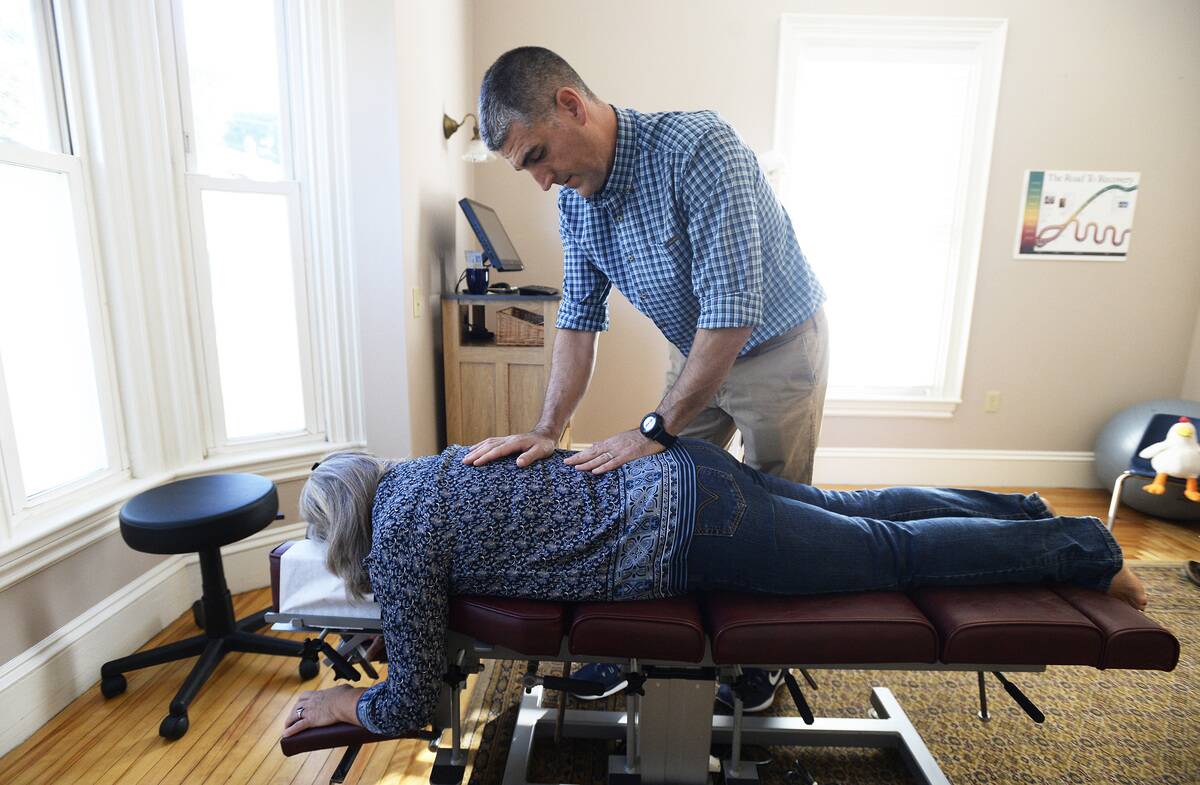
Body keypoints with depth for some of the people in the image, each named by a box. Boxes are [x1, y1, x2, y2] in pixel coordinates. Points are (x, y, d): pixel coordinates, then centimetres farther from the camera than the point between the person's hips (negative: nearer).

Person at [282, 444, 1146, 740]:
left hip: (689, 530, -7)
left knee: (894, 551, 10)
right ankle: (1026, 512, 40)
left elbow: (414, 702, -4)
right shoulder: (424, 471, 16)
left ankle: (1084, 548, 28)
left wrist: (344, 704, 17)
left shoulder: (398, 539, -8)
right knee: (854, 508, 24)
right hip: (686, 472, 7)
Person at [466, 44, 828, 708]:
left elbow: (732, 310, -34)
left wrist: (655, 431, -29)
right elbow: (580, 319, -5)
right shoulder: (575, 198, -7)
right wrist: (548, 429, -15)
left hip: (776, 348, -5)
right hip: (698, 354, 6)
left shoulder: (696, 148, -30)